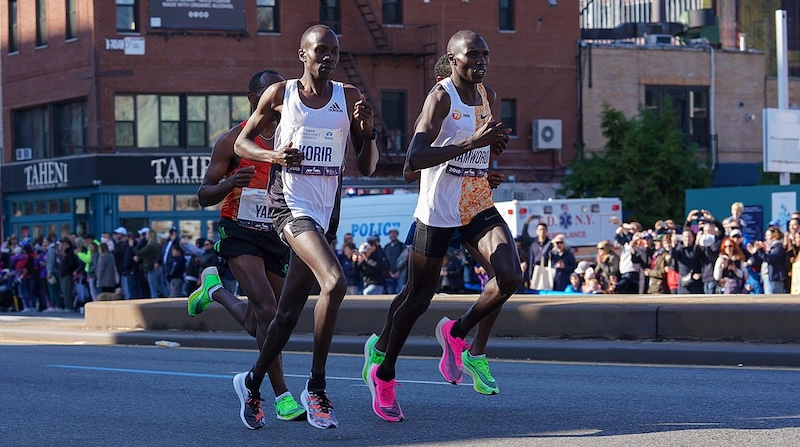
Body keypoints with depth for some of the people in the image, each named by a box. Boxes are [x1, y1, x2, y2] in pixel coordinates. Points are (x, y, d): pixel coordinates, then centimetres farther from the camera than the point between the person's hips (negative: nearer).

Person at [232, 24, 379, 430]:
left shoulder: (349, 98, 5)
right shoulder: (280, 94, 0)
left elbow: (367, 168, 6)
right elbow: (242, 142, 9)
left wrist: (367, 131, -13)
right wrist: (273, 156, -11)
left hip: (326, 213, 4)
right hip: (290, 206, -4)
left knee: (289, 312, 11)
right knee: (334, 281, -27)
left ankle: (252, 382, 32)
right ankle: (316, 388, -18)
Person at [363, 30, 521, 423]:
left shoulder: (488, 97, 8)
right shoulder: (441, 97, -16)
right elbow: (414, 159, -26)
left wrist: (493, 141, 4)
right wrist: (471, 142, -32)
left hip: (477, 206, 6)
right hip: (437, 211, -6)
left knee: (511, 277, -14)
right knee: (419, 297, 4)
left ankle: (456, 333, 12)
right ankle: (384, 375, 23)